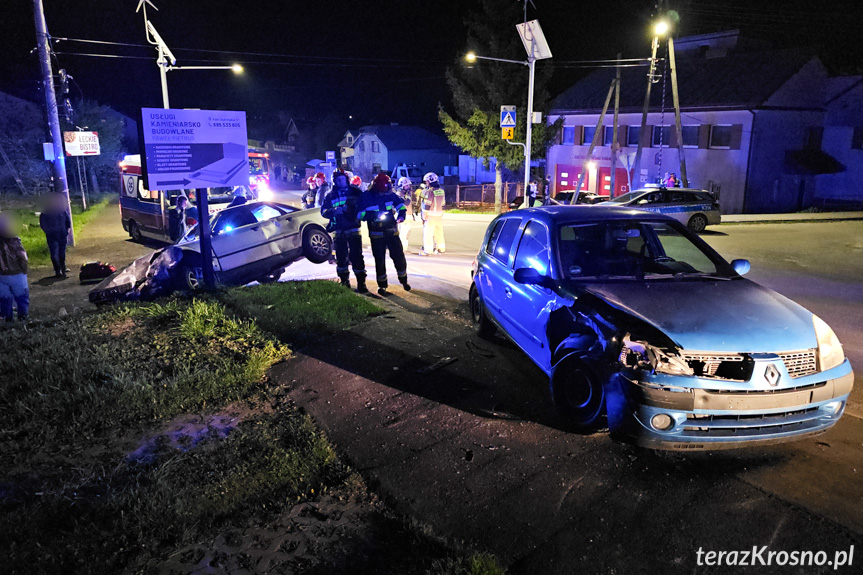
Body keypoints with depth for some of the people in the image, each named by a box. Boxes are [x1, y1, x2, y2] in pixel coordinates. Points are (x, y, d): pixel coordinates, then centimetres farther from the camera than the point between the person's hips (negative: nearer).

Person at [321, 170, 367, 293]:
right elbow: (324, 211, 6)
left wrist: (359, 214, -13)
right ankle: (344, 281, 22)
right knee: (341, 256, 9)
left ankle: (361, 283, -4)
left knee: (356, 256, -8)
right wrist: (334, 211, -13)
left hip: (353, 229, -3)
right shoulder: (330, 195, 10)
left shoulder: (355, 192, 4)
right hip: (338, 230, 3)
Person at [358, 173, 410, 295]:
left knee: (399, 256, 5)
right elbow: (361, 215, -12)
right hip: (376, 234, -2)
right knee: (379, 260, 3)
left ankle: (403, 279, 27)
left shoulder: (390, 194, -1)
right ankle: (381, 285, 17)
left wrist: (401, 216, -10)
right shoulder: (366, 197, -11)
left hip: (391, 231, 3)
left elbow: (401, 206, 10)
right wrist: (374, 216, -26)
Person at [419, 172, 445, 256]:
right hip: (439, 216, 7)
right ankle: (441, 248, 21)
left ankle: (428, 250, -1)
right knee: (439, 232, 15)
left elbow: (427, 205, -15)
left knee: (428, 233, -2)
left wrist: (424, 216, -11)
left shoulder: (429, 191, -13)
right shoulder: (441, 190, 10)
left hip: (430, 215, -7)